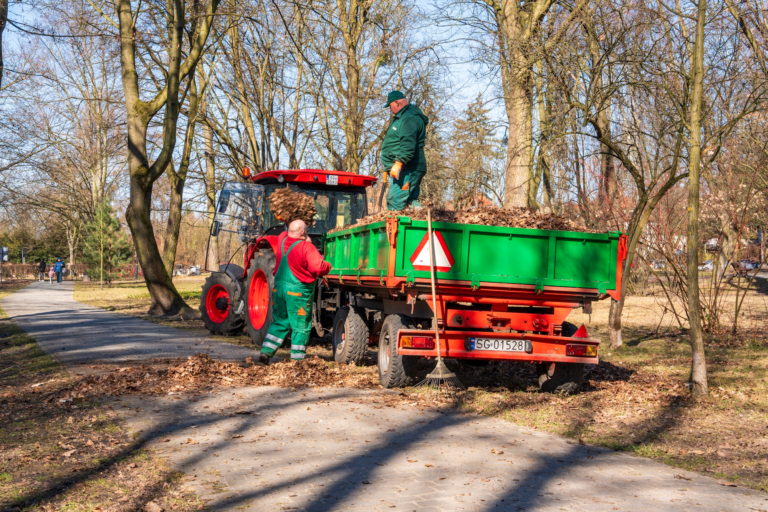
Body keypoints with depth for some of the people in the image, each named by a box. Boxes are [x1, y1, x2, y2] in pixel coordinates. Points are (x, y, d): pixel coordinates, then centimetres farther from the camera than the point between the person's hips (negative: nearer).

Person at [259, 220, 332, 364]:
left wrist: (304, 239, 15)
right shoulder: (306, 247, -17)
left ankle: (265, 352, 13)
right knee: (301, 327, 5)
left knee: (279, 322, 19)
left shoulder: (282, 240, 2)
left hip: (279, 287, 6)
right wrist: (328, 266, -3)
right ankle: (297, 360, 6)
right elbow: (319, 268, -24)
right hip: (298, 291, -6)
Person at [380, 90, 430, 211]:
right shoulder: (403, 117, 23)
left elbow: (408, 145, -27)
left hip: (406, 170, -11)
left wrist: (399, 163, -32)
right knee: (411, 201, 11)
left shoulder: (409, 118, -13)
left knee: (395, 204, -15)